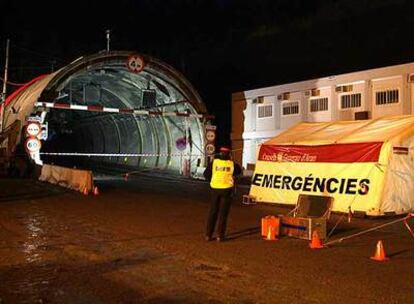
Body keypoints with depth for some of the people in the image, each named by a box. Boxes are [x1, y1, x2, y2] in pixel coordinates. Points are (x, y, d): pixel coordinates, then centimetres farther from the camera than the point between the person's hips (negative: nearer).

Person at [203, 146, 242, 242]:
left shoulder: (214, 162, 0)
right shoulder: (232, 164, 0)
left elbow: (206, 174, 3)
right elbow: (238, 171, 18)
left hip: (215, 189, 1)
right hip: (226, 190, -1)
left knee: (212, 212, 11)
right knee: (223, 213, 5)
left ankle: (208, 235, 11)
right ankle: (220, 236, 3)